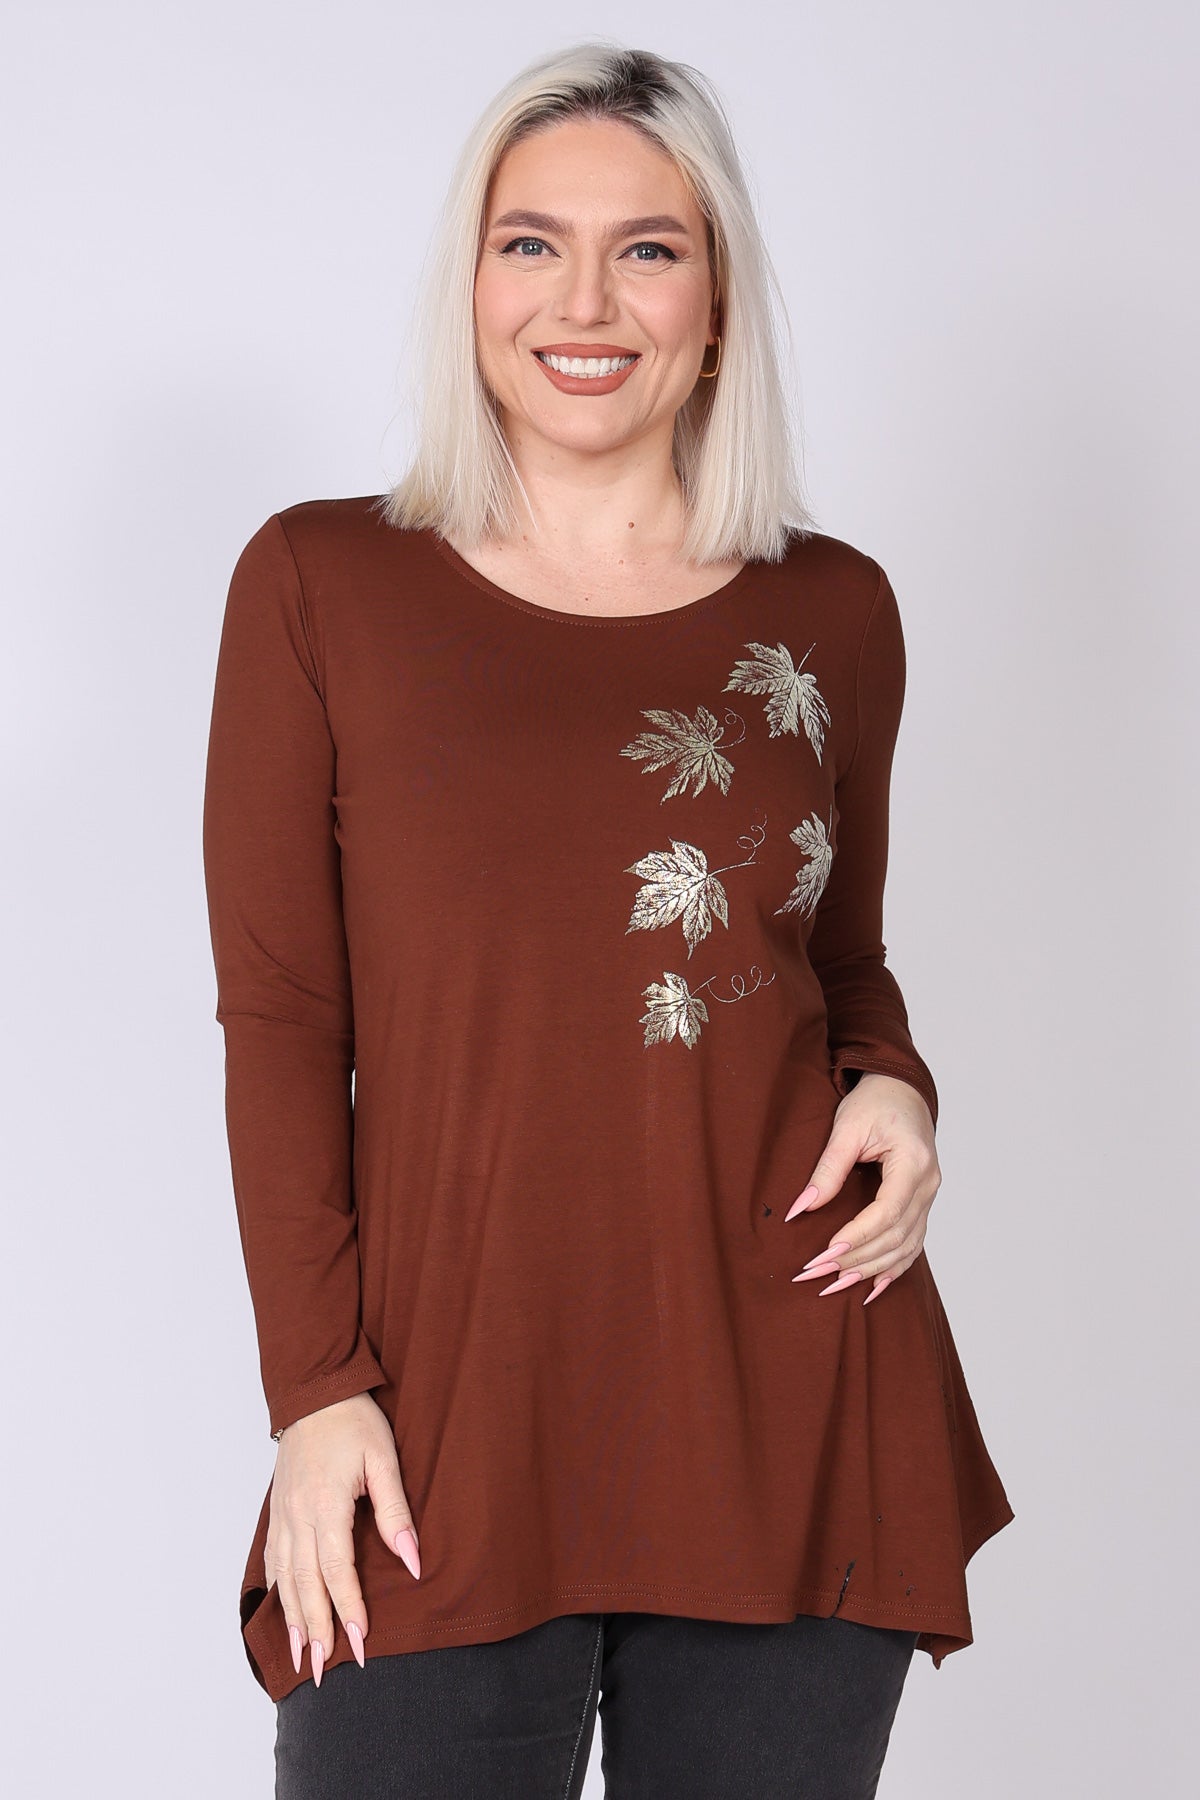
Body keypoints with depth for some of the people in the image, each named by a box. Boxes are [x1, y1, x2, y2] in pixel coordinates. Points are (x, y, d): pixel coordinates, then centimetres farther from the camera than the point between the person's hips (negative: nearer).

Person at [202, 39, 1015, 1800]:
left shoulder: (831, 610, 8)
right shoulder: (318, 584, 3)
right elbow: (280, 1017, 0)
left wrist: (893, 1090, -3)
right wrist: (315, 1384, -6)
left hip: (795, 1408, 2)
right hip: (450, 1412, -1)